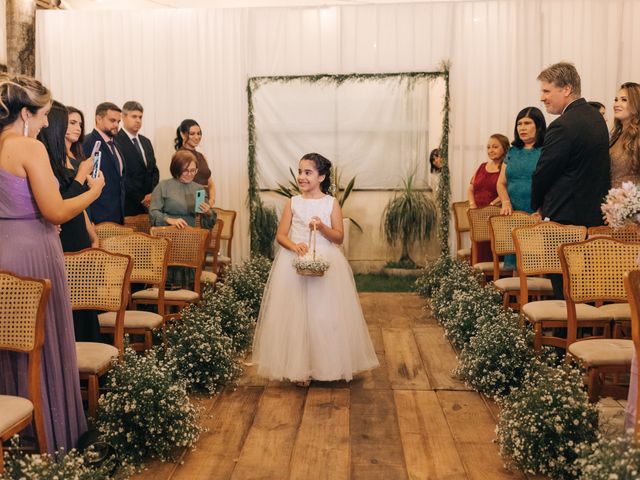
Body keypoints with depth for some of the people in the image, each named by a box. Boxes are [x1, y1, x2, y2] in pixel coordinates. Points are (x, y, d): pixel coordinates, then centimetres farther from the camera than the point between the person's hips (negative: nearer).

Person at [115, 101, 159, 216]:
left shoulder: (146, 142, 17)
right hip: (129, 206, -6)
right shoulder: (116, 141, -8)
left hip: (148, 204, 6)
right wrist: (141, 199, -10)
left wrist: (152, 194, -1)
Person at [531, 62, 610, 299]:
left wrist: (538, 205, 5)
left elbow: (543, 173, -14)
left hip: (566, 218, -9)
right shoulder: (596, 117, 9)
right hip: (595, 214, 9)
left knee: (565, 290, -1)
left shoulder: (563, 126, -20)